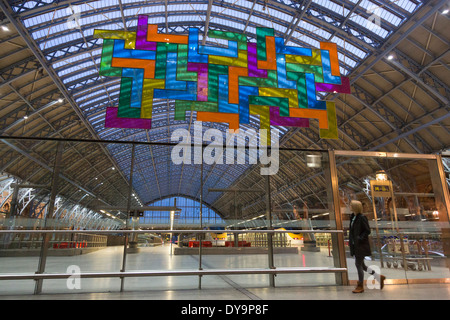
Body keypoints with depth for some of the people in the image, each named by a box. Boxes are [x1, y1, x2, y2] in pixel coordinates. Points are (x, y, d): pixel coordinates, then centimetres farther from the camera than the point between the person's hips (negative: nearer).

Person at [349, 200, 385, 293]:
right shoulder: (352, 217, 9)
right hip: (355, 245, 9)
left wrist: (360, 238, -19)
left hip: (361, 245, -8)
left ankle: (360, 286, 10)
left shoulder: (362, 218, -15)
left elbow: (368, 231, -15)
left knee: (358, 264, -2)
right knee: (361, 265, 14)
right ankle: (379, 277, 31)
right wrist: (350, 240, 10)